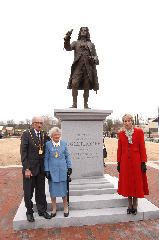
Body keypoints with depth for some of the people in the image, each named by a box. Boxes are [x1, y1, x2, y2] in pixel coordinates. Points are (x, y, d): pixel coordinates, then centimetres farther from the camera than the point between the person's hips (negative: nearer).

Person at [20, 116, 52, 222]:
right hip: (29, 168, -3)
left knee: (41, 191, 15)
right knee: (28, 192, 11)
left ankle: (42, 210, 33)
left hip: (41, 168, 4)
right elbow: (23, 152, -11)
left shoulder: (44, 135, 3)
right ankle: (29, 212, 32)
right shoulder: (26, 134, -10)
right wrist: (26, 169, -15)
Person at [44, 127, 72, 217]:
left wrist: (69, 167, 4)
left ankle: (66, 208, 28)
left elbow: (67, 156, 8)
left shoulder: (64, 143, 2)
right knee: (53, 190, 9)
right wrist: (47, 170, -4)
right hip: (52, 171, -1)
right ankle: (54, 209, 28)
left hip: (62, 170, 1)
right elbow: (46, 158, -1)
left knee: (64, 189, 10)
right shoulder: (48, 144, -3)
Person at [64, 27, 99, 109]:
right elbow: (68, 48, -1)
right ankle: (74, 104, -12)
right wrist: (67, 39, -18)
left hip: (88, 67, 1)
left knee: (86, 86, -2)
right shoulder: (76, 43, 18)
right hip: (78, 66, -1)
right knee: (74, 84, -17)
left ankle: (85, 105, 4)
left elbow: (95, 56, 15)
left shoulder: (91, 44, 21)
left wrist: (94, 59, -9)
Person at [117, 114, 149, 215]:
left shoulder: (139, 132, -4)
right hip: (125, 162, 2)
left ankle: (135, 205, 24)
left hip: (136, 161, -2)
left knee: (137, 183, 7)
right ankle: (130, 205, 26)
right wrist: (119, 163, 5)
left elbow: (142, 148, -4)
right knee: (127, 183, 9)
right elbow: (119, 149, 5)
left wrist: (143, 162, -7)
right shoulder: (121, 134, 3)